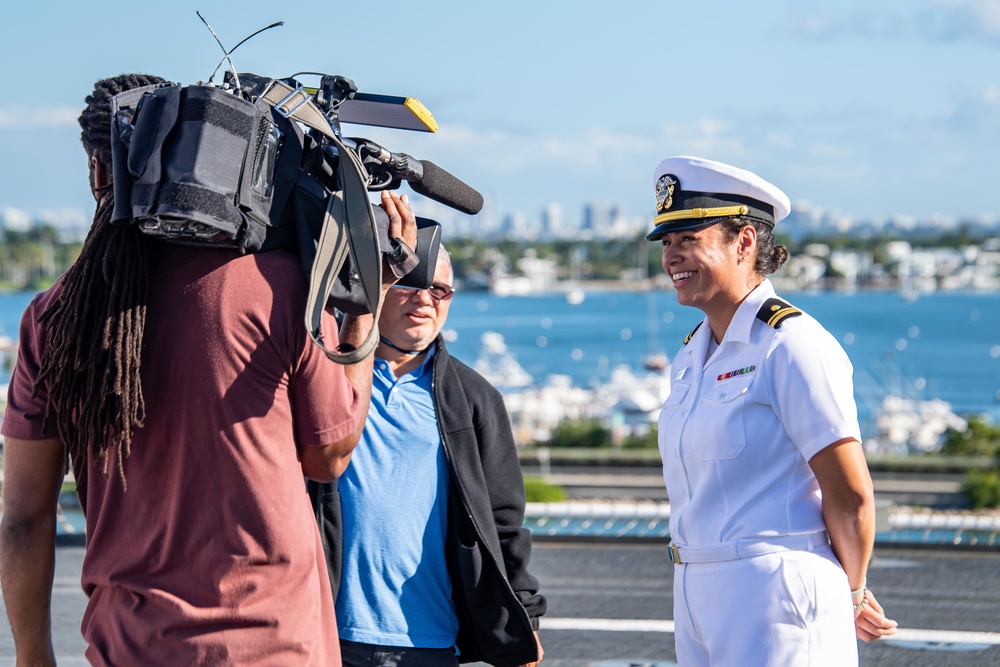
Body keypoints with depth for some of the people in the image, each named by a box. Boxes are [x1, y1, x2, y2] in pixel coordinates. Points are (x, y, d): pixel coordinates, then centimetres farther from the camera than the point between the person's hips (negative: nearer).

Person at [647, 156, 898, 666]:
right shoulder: (690, 356, 12)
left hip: (774, 597, -8)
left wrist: (851, 597, 2)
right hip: (698, 596, 8)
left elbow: (851, 496, -12)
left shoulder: (792, 345, -13)